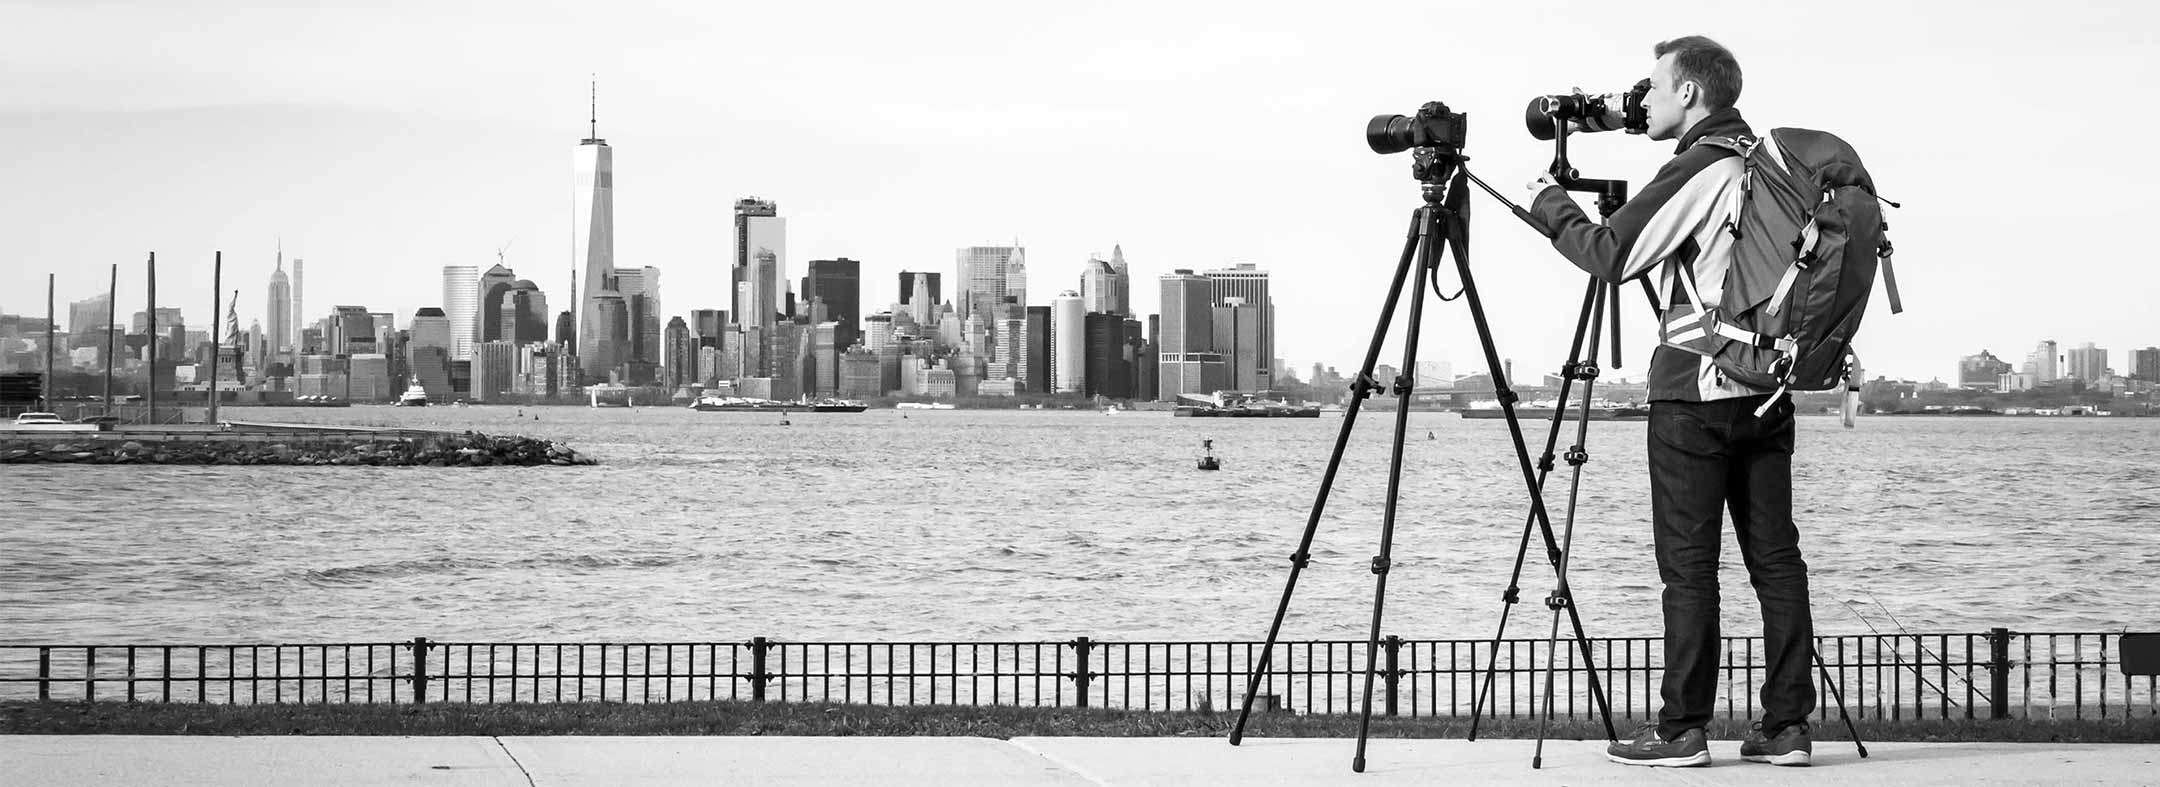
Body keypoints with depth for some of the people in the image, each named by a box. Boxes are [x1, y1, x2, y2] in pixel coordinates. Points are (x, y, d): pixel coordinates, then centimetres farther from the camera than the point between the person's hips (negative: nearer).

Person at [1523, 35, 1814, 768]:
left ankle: (1683, 728, -1)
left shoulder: (1698, 168, -12)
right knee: (1775, 556, 6)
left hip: (1696, 391, -7)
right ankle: (1786, 724, 5)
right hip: (1768, 386, 7)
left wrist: (1552, 205, 4)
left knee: (1689, 564, -3)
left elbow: (1611, 254, -12)